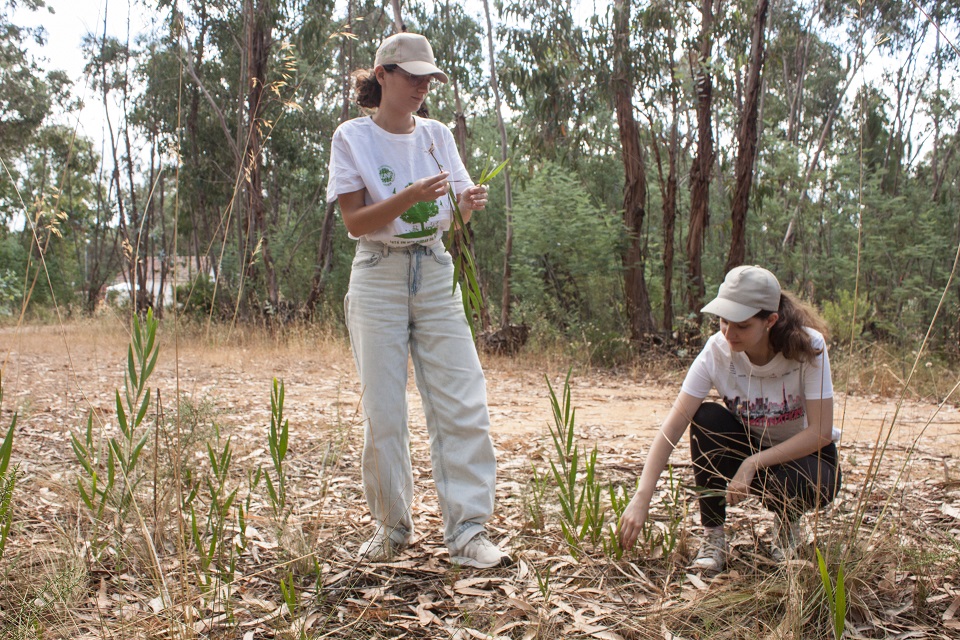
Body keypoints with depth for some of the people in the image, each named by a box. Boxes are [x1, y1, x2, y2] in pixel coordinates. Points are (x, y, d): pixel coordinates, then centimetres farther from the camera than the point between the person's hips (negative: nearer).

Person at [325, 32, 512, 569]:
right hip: (379, 279, -3)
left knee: (464, 404, -6)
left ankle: (469, 531, -1)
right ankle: (393, 527, 18)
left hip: (436, 276, 3)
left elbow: (458, 211, 5)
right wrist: (409, 197, -25)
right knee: (383, 410, 1)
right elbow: (355, 221, -9)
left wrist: (470, 203, -19)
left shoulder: (438, 135, 9)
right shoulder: (353, 137, -1)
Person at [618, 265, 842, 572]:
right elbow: (673, 426, -27)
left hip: (805, 454, -2)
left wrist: (752, 464, -33)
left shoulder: (808, 347, -25)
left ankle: (787, 521, 3)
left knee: (788, 485, -36)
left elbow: (821, 432, -25)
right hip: (750, 445, 2)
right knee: (706, 418, -28)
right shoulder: (717, 351, -21)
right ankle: (712, 535, -14)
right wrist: (641, 498, -36)